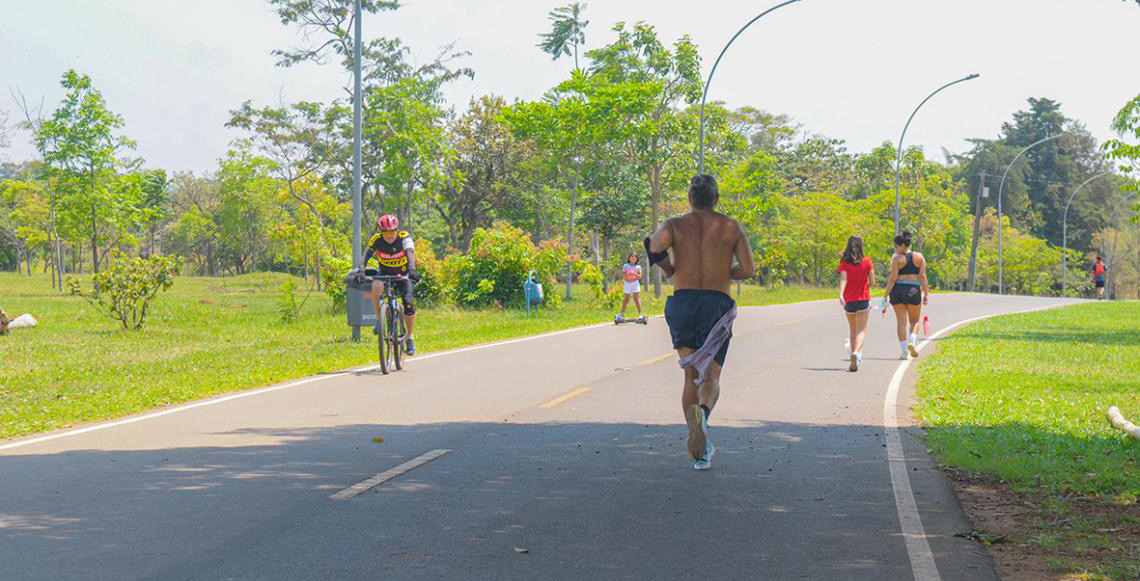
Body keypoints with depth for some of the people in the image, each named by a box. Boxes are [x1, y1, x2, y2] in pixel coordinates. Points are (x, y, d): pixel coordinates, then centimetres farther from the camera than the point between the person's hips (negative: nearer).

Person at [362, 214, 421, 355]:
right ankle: (379, 320, -16)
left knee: (409, 304, -19)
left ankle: (410, 338, 2)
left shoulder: (404, 237, -24)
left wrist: (412, 268, -58)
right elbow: (366, 255, -30)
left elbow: (410, 253, -39)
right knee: (376, 286, -34)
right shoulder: (377, 240, -20)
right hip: (385, 273, 1)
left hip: (404, 274, -1)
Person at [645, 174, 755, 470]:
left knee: (691, 377, 11)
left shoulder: (675, 225, 4)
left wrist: (668, 268, 2)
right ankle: (701, 412, -37)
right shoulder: (731, 227, 5)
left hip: (682, 302, 1)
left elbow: (655, 246, -17)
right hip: (717, 304, -1)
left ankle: (700, 450, 3)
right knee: (710, 379, -2)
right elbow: (748, 269, -2)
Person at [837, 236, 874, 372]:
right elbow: (872, 282, -1)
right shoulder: (867, 261, -2)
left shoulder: (844, 263, -2)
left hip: (849, 301, 2)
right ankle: (856, 353, -30)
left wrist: (841, 295, -28)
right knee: (862, 330, -5)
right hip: (863, 299, -2)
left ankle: (855, 356, 25)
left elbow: (843, 279, -16)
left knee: (853, 330, 19)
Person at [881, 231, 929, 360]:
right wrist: (926, 294, 2)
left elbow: (892, 279, -9)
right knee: (915, 321, 16)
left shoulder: (897, 258, -7)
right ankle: (911, 342, -9)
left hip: (897, 291, -1)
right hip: (913, 291, 1)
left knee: (901, 322, 6)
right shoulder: (919, 257, 1)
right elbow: (922, 277, -3)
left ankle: (904, 351, 2)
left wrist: (885, 297, -6)